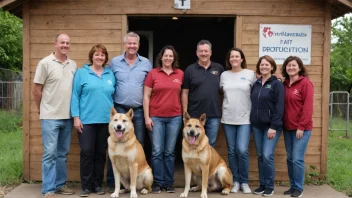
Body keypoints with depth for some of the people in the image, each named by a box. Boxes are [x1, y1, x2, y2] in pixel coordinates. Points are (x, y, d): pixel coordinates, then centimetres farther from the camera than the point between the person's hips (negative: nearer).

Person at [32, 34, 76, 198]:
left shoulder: (73, 65, 9)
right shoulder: (45, 63, -6)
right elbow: (36, 90, -4)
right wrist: (42, 110, 3)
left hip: (67, 117, 5)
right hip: (50, 117, -5)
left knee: (62, 153, 13)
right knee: (50, 153, -3)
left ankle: (60, 184, 24)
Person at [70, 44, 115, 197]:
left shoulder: (110, 74, 12)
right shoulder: (81, 72, 1)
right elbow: (75, 96, -2)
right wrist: (76, 117, -9)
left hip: (106, 120, 3)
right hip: (86, 120, -3)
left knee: (100, 154, 9)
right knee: (86, 152, -4)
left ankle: (98, 184, 19)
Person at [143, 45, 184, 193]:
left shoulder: (180, 74, 5)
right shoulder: (152, 73, 0)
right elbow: (146, 97, 1)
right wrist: (147, 117, -5)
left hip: (175, 117, 2)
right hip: (156, 117, -1)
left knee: (170, 152, 8)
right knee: (157, 151, 0)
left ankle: (169, 182, 17)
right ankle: (157, 182, 11)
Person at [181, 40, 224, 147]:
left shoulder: (219, 68, 5)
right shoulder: (190, 69, 0)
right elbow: (185, 92, 0)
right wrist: (185, 113, -4)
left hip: (214, 115, 2)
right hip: (195, 115, -1)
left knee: (210, 145, 12)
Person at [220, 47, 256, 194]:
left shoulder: (250, 74, 1)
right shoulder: (224, 75, 8)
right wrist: (225, 107, 8)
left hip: (245, 119, -3)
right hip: (228, 119, 3)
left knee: (242, 150, -10)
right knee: (232, 151, 7)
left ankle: (244, 182, 8)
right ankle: (235, 181, 19)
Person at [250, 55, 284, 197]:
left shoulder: (277, 84, -5)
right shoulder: (256, 84, 12)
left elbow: (279, 107, -12)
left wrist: (274, 126, -17)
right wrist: (252, 122, 8)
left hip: (271, 126, -5)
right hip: (257, 126, 5)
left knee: (267, 155, -10)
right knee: (260, 156, 8)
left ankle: (269, 186, 4)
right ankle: (262, 184, 17)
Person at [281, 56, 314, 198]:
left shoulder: (305, 83, -7)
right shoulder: (284, 84, 10)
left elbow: (308, 107, -12)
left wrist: (301, 126, -15)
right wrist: (282, 124, 3)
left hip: (301, 128, -6)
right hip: (287, 128, 6)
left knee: (297, 158, -6)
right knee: (290, 158, 9)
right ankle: (292, 186, 20)